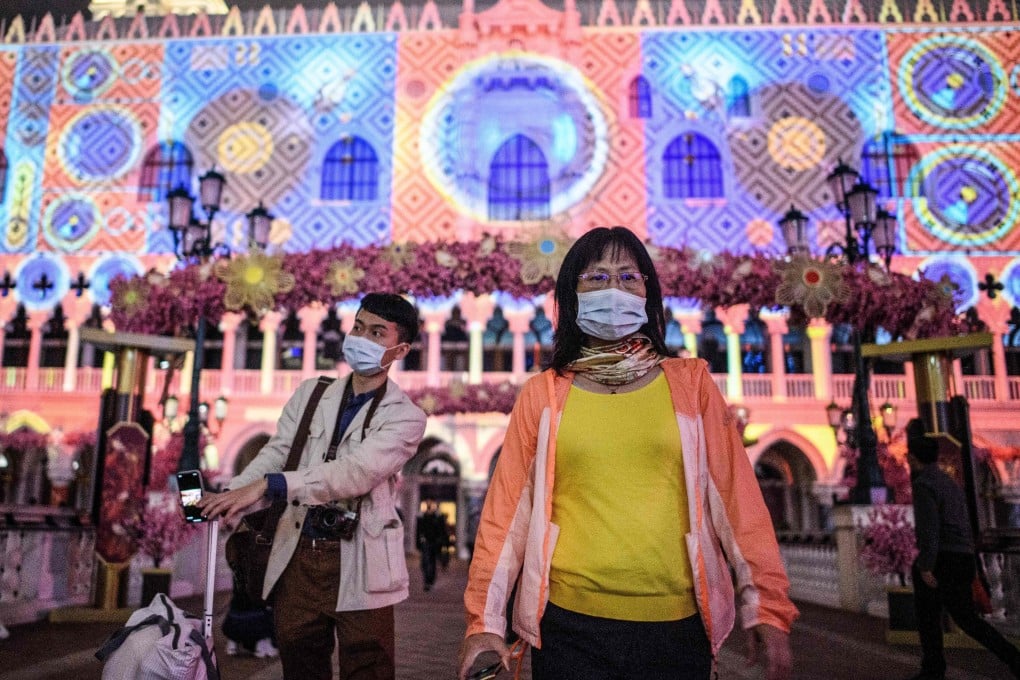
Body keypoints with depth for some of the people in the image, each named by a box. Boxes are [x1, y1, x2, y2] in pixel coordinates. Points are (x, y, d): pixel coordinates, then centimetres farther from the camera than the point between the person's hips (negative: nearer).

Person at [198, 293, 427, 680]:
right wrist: (227, 499, -15)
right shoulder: (310, 394, 12)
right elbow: (275, 454, 4)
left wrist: (267, 485, -28)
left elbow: (356, 471, -19)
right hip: (298, 556, 4)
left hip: (358, 564, -4)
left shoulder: (405, 416, -5)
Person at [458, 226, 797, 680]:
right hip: (571, 625, 0)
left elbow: (735, 496, 2)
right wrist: (484, 620, -3)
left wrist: (766, 606, -1)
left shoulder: (690, 384, 3)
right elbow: (507, 508, 1)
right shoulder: (542, 395, 2)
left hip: (677, 626, 1)